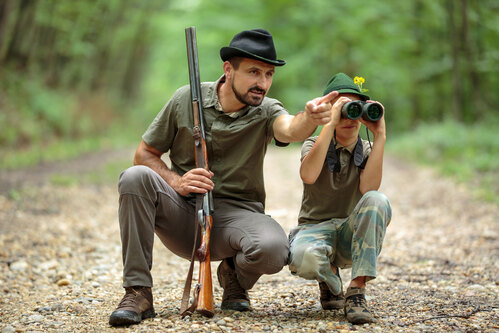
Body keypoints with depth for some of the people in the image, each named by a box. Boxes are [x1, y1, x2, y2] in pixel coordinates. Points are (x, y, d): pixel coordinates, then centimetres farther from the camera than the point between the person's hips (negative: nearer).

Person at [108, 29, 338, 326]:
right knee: (136, 177, -28)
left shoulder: (266, 111, -4)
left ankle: (234, 276, 5)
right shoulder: (186, 99, -2)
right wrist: (176, 181, -15)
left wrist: (311, 118, -53)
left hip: (235, 214, -1)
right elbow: (144, 153, 5)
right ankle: (138, 294, -20)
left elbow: (290, 130, -29)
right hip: (182, 213, 1)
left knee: (273, 249, -34)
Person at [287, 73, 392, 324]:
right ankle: (329, 279, 1)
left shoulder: (367, 150, 3)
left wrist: (379, 135, -21)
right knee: (304, 257, -39)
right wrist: (330, 124, -29)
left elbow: (368, 188, -20)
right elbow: (308, 175, -27)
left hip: (352, 234, 2)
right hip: (315, 228, -2)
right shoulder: (315, 144, -1)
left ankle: (356, 292, -28)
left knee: (377, 200, -31)